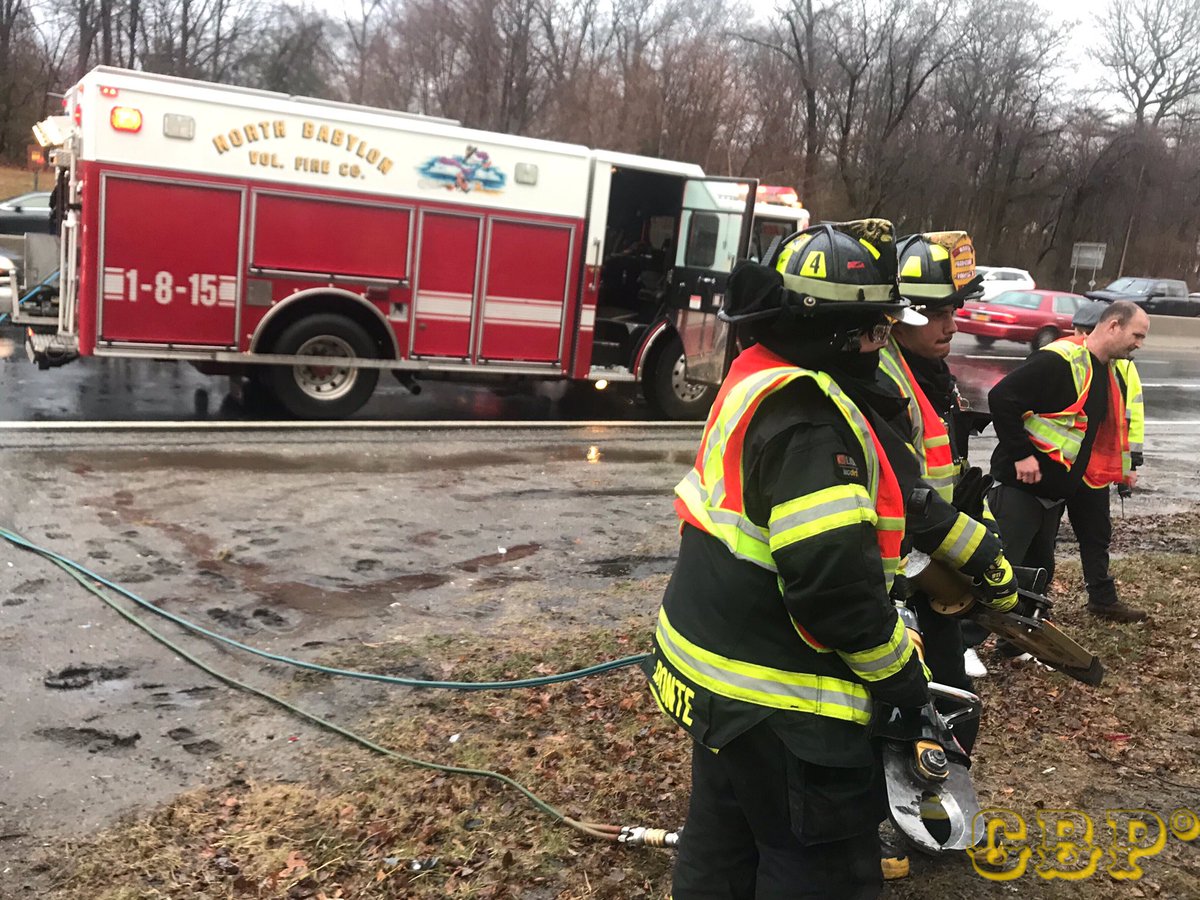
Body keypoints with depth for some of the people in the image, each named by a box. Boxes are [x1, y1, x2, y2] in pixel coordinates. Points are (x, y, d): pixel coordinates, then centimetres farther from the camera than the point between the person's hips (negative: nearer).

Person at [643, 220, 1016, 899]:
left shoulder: (765, 378, 6)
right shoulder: (809, 421, -27)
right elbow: (834, 580, -30)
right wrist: (900, 671, -13)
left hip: (718, 669, 10)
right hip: (779, 700, -10)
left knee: (725, 845, 25)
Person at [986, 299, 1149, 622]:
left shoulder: (1105, 374, 14)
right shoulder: (1059, 359, -18)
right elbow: (1001, 397, -25)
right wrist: (1021, 454, -23)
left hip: (1055, 494, 10)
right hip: (1019, 487, -10)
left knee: (1041, 569, 17)